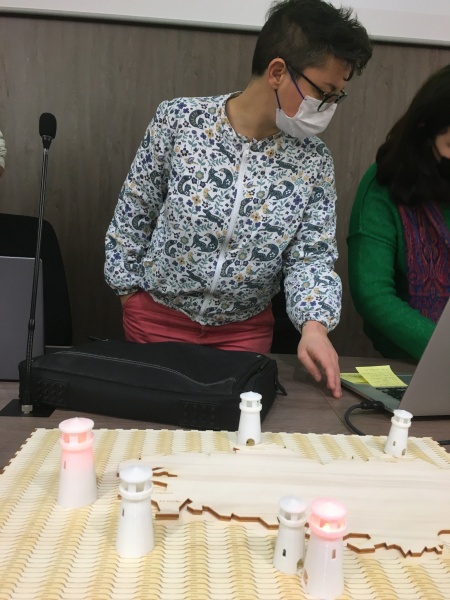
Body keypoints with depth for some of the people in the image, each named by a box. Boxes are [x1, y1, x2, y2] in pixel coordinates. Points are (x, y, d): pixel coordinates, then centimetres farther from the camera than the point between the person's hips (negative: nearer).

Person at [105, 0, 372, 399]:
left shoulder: (314, 162, -10)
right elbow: (133, 213, -4)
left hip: (245, 329, 1)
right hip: (158, 316, -1)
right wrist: (129, 286, 2)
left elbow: (311, 255, -10)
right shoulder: (178, 119, -15)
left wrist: (313, 324, -27)